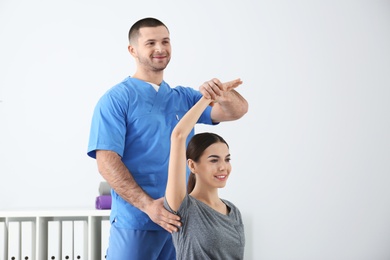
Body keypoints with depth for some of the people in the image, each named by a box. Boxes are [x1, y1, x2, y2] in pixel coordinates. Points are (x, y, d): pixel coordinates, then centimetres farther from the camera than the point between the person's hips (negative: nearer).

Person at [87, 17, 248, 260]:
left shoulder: (184, 97, 10)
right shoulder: (116, 99, -6)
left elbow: (238, 110, 0)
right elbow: (107, 162, -14)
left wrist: (223, 94, -24)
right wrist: (148, 205, -23)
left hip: (179, 220, 5)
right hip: (134, 221, -5)